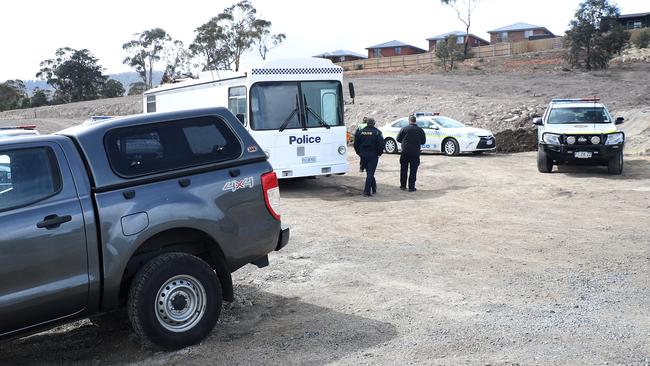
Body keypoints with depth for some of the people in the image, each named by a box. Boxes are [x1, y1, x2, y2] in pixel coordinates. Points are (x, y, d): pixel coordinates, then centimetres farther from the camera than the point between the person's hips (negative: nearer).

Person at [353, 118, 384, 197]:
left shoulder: (360, 132, 4)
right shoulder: (377, 132, -7)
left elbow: (356, 144, 6)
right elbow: (381, 144, -13)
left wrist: (359, 153, 14)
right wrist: (379, 153, 0)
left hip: (363, 155, 4)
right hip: (373, 155, -4)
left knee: (369, 172, 18)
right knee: (370, 173, -3)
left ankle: (374, 188, 27)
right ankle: (367, 191, -8)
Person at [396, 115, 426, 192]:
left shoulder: (404, 129, -5)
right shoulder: (420, 130, -1)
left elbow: (398, 139, 1)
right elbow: (423, 141, 6)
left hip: (405, 152, 0)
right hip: (415, 153, 0)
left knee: (403, 169, 12)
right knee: (413, 170, 4)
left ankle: (403, 186, 18)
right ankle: (411, 187, 2)